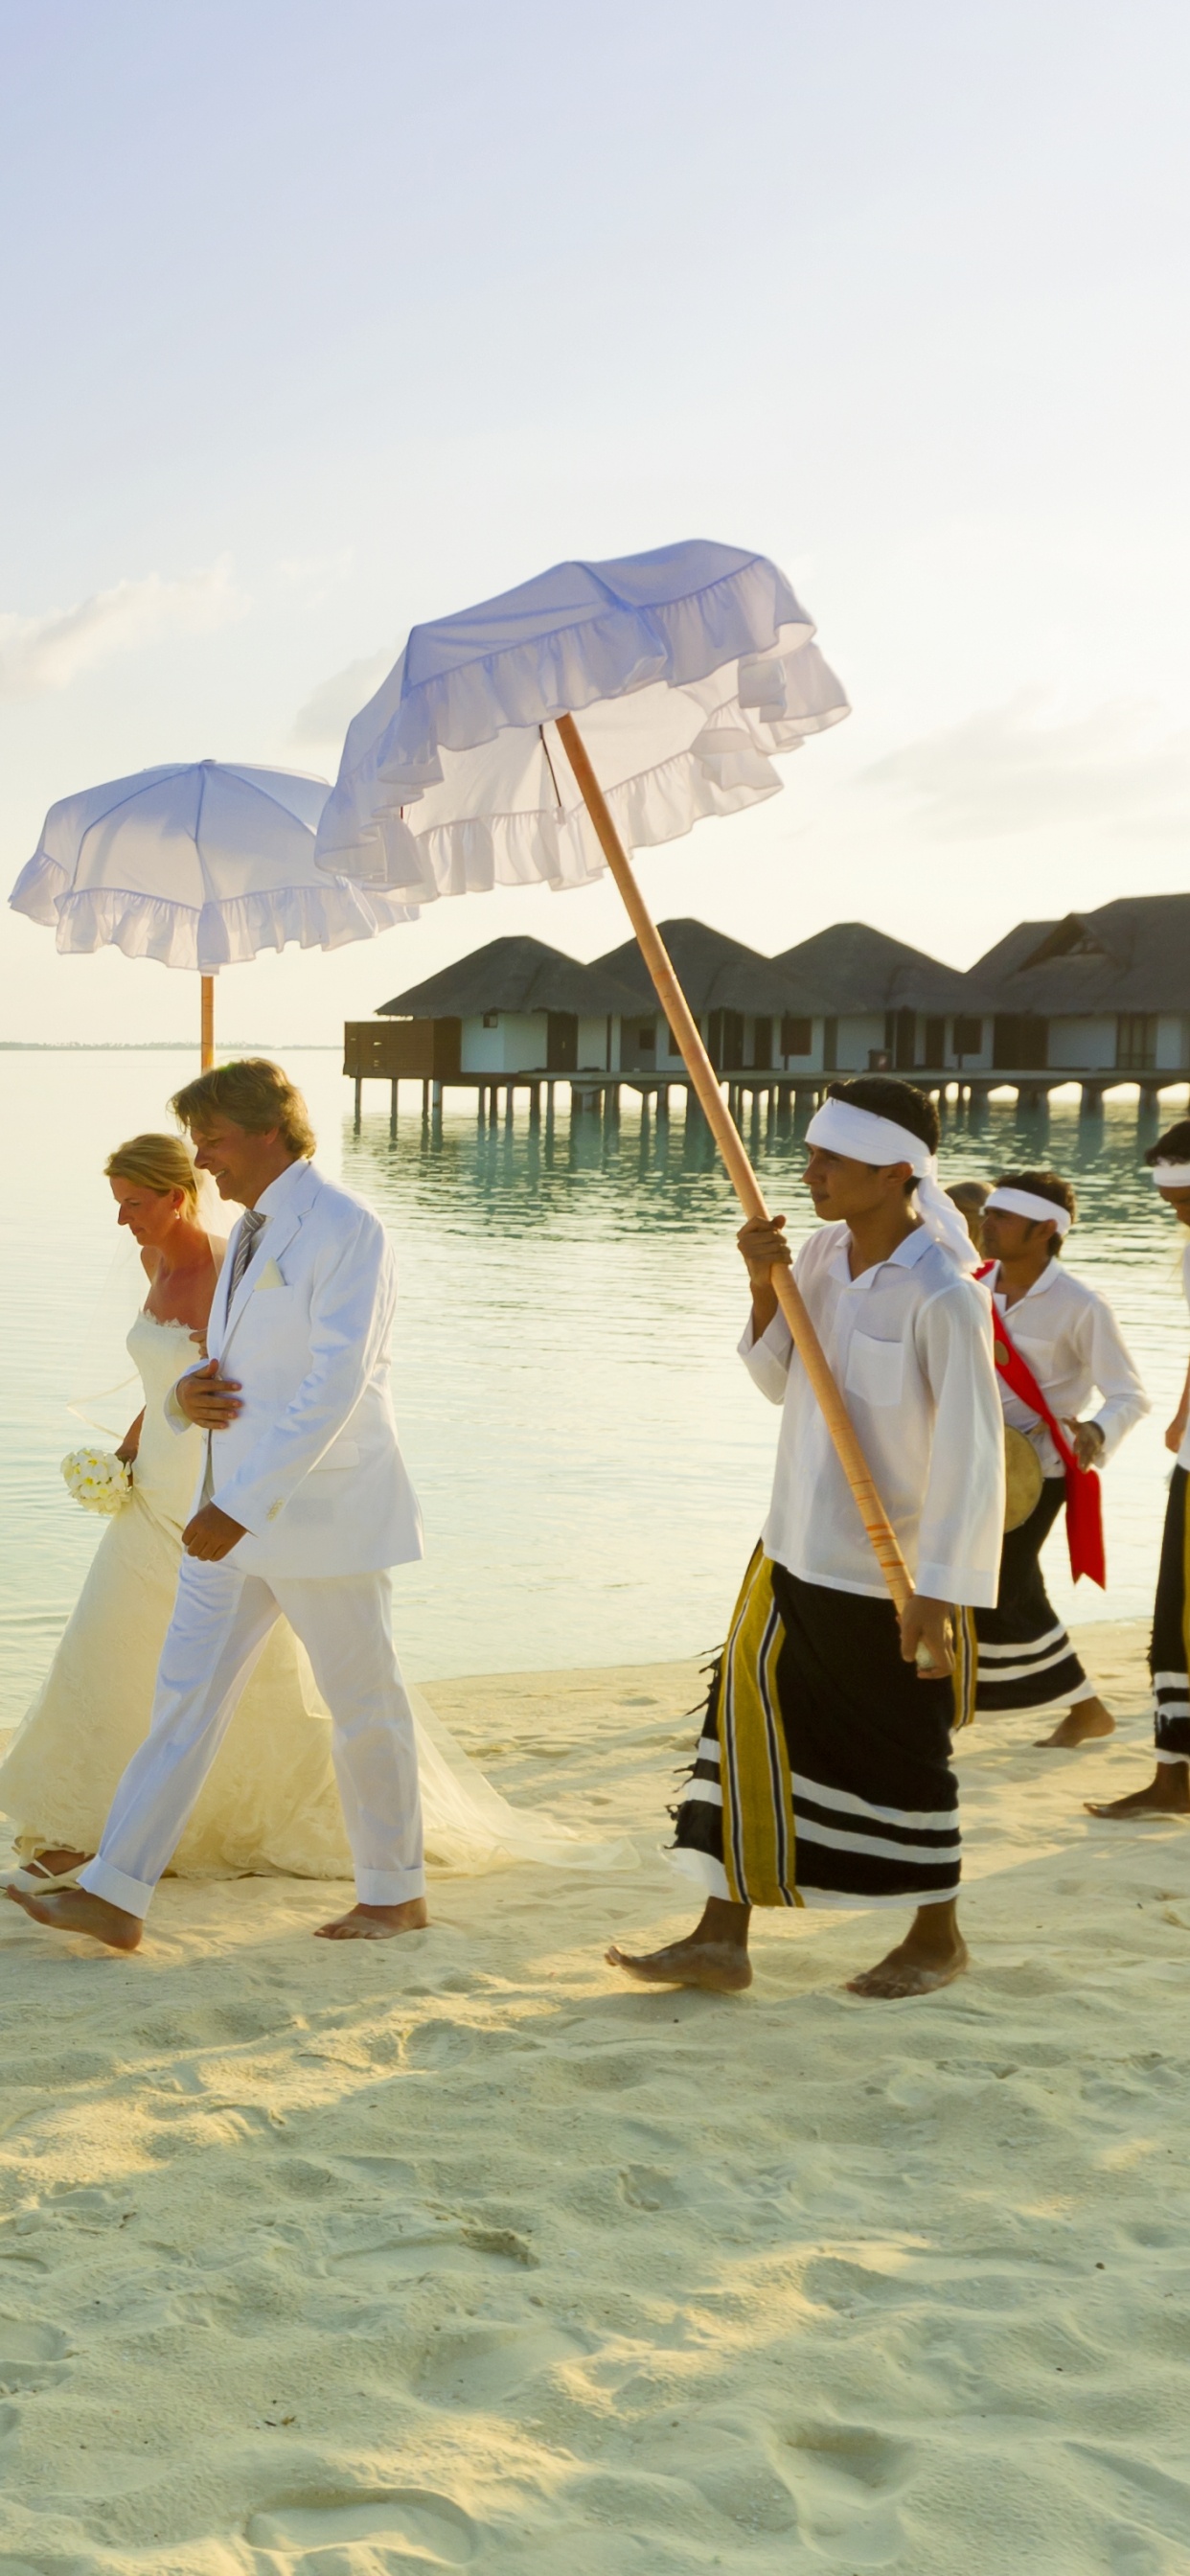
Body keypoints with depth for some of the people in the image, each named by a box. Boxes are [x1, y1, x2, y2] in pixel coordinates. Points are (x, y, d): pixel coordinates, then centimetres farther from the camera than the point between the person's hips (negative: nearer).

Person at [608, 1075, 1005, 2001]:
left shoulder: (945, 1295, -21)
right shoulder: (824, 1253, 2)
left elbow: (973, 1456, -20)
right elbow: (781, 1383, 10)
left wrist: (939, 1592, -19)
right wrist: (765, 1287, -7)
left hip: (893, 1578, -7)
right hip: (797, 1557, 7)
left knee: (903, 1758, 9)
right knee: (750, 1726, 7)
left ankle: (938, 1938, 30)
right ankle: (722, 1939, 16)